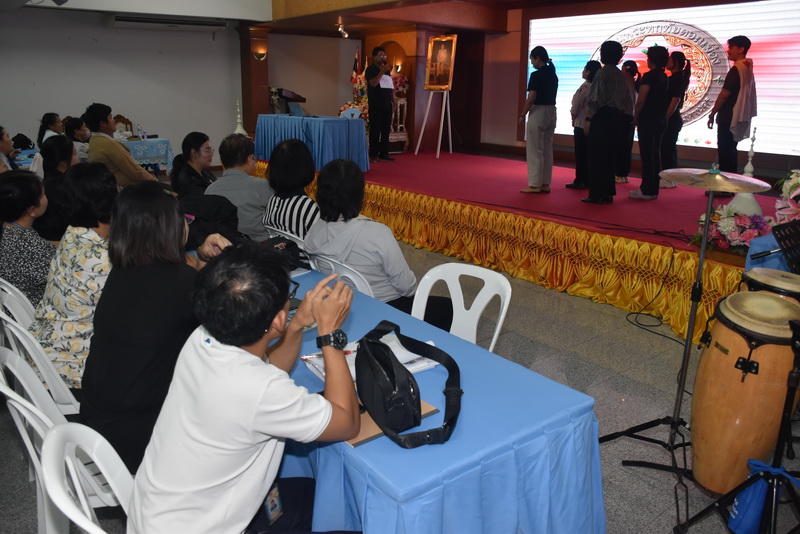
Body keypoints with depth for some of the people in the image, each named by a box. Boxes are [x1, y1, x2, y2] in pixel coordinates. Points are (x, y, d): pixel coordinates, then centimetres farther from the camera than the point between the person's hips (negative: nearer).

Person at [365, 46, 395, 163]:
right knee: (375, 129, -6)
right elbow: (373, 83, -17)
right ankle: (373, 155, -3)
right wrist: (382, 71, -21)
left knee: (386, 129, 4)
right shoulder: (370, 69, -1)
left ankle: (384, 154, 9)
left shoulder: (387, 69, 20)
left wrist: (393, 101, 14)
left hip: (387, 104, 6)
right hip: (376, 104, -6)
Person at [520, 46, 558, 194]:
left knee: (535, 150, -2)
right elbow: (551, 95, 11)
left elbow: (531, 99, -17)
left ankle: (535, 185, -1)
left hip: (538, 112, -8)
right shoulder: (553, 75, 11)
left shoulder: (536, 75, -13)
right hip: (551, 112, 8)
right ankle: (545, 184, 14)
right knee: (547, 150, 10)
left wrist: (522, 115, -7)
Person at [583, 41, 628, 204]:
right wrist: (618, 114, 16)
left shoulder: (603, 72, -9)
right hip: (616, 117, 7)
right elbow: (624, 99, 13)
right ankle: (608, 193, 14)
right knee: (609, 156, 10)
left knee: (597, 156, -4)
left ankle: (597, 194, -3)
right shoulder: (621, 75, 13)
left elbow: (596, 98, -14)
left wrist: (588, 118, -13)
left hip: (602, 116, -7)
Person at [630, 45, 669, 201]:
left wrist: (635, 117, -5)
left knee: (647, 155, -5)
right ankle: (653, 189, 15)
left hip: (648, 119, -8)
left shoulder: (649, 76, -14)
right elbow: (665, 99, 15)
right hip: (661, 119, 8)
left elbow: (641, 100, -17)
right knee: (655, 154, 10)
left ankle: (647, 190, -3)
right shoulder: (665, 77, 12)